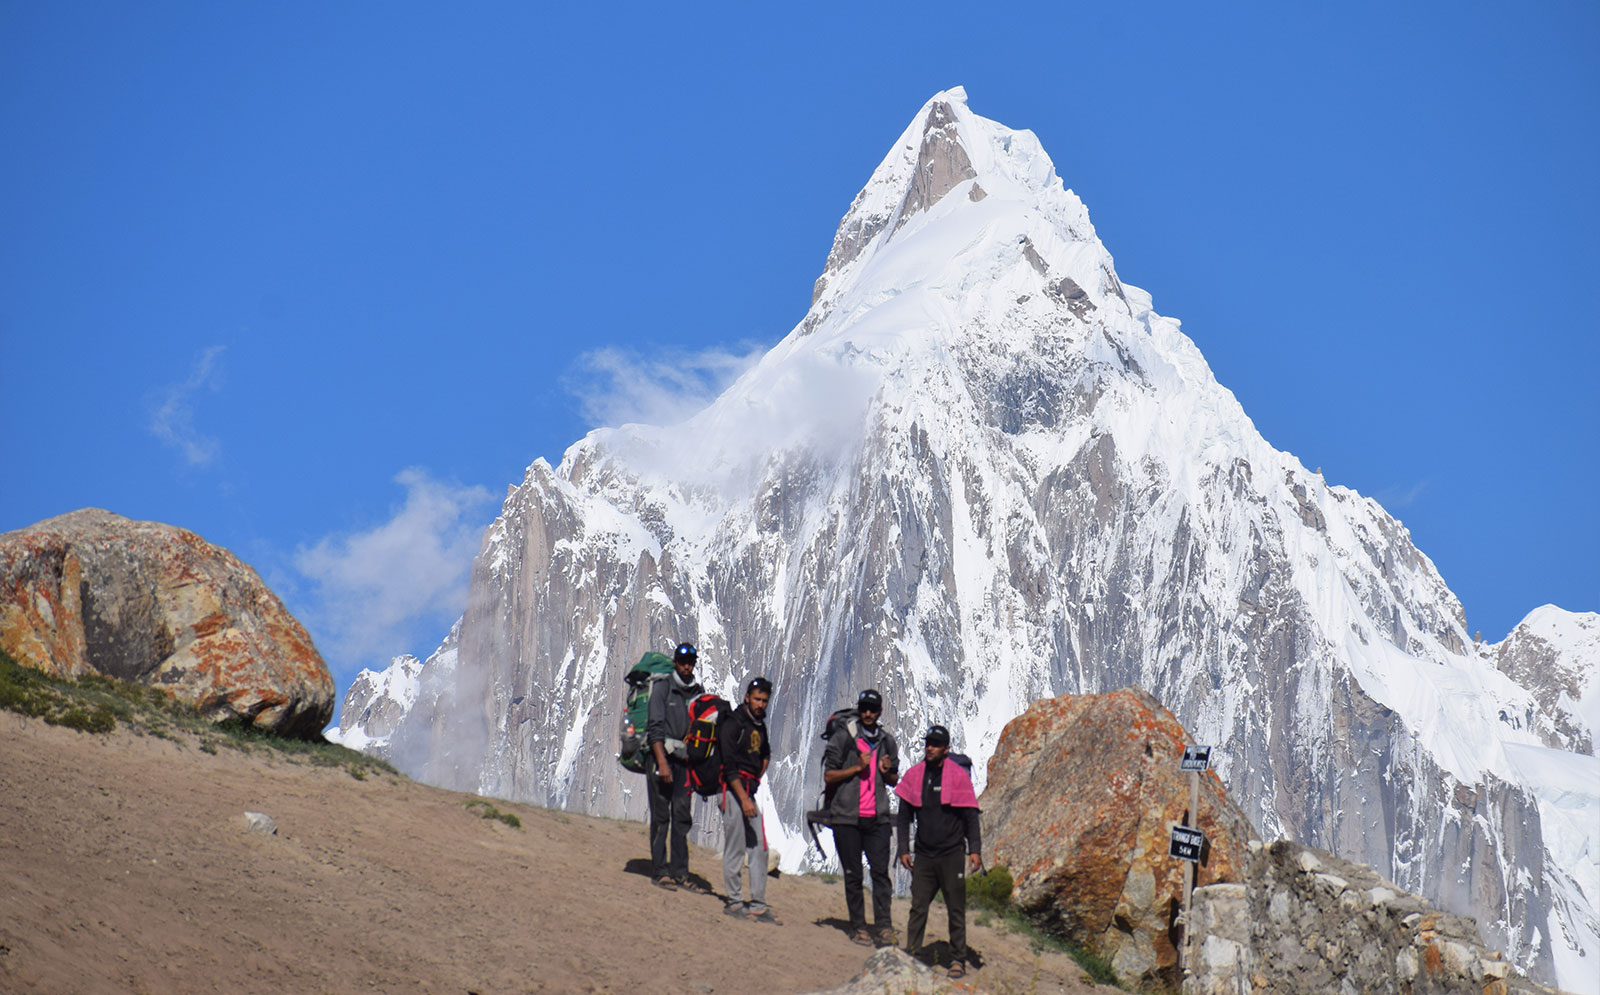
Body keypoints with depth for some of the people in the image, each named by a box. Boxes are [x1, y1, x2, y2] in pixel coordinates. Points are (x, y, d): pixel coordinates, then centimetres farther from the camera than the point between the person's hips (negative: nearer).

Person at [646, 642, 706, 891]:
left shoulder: (697, 691, 12)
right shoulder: (662, 687, -5)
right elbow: (655, 727, -11)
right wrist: (662, 763, -18)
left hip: (684, 759, 5)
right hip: (661, 757, -5)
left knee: (682, 817, 4)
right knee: (661, 817, -2)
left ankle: (679, 872, 7)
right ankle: (659, 872, 1)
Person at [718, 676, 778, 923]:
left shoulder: (760, 725, 15)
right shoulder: (733, 724, -10)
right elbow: (729, 766, -16)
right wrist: (744, 798, -21)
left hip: (750, 790, 8)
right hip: (733, 790, -8)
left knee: (759, 848, 4)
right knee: (735, 849, -5)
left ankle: (758, 905, 7)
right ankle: (735, 902, 3)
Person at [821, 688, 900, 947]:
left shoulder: (887, 741, 11)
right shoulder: (843, 736, 0)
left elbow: (894, 781, 20)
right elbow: (828, 777, -2)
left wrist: (887, 772, -3)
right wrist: (857, 767, -15)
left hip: (877, 818, 2)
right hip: (847, 817, -2)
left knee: (881, 872, -7)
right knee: (853, 875, 3)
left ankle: (883, 927, -10)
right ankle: (857, 926, 11)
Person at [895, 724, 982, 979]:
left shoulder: (958, 775, -4)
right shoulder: (914, 776, 5)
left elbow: (970, 816, -1)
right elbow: (904, 816, 12)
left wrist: (974, 850, -8)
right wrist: (903, 849, 5)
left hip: (951, 855, -2)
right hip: (923, 856, 3)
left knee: (956, 910, 2)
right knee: (918, 908, 1)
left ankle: (958, 960, 10)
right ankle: (909, 956, 8)